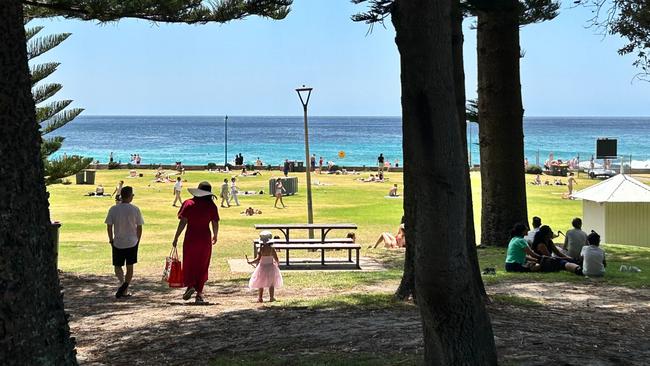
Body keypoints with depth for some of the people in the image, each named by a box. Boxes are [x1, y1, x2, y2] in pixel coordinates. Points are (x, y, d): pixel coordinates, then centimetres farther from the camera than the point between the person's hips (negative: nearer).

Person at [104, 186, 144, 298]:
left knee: (117, 266, 11)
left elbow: (109, 227, -4)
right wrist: (137, 240, 12)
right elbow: (139, 227, -2)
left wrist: (111, 239, 11)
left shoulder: (113, 209, -7)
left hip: (117, 243, 0)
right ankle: (124, 291, 10)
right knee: (130, 267, 13)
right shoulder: (135, 209, -7)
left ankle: (122, 282, -18)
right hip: (132, 242, 0)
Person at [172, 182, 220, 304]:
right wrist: (215, 236, 20)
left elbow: (183, 222, -8)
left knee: (189, 264, 13)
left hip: (191, 237, -1)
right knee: (202, 266, 8)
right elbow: (215, 224, 1)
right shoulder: (211, 206, -1)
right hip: (205, 239, 1)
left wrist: (176, 238, -3)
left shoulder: (188, 204, -3)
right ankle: (199, 294, 7)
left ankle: (190, 285, -8)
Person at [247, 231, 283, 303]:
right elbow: (276, 259, -5)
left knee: (260, 284, 11)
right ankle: (271, 297, 13)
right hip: (271, 267, 1)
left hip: (262, 268, -1)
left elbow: (258, 259, -18)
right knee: (271, 284, 12)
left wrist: (251, 262, -6)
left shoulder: (261, 249, -15)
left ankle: (260, 298, 11)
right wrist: (277, 263, 15)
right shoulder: (271, 249, -11)